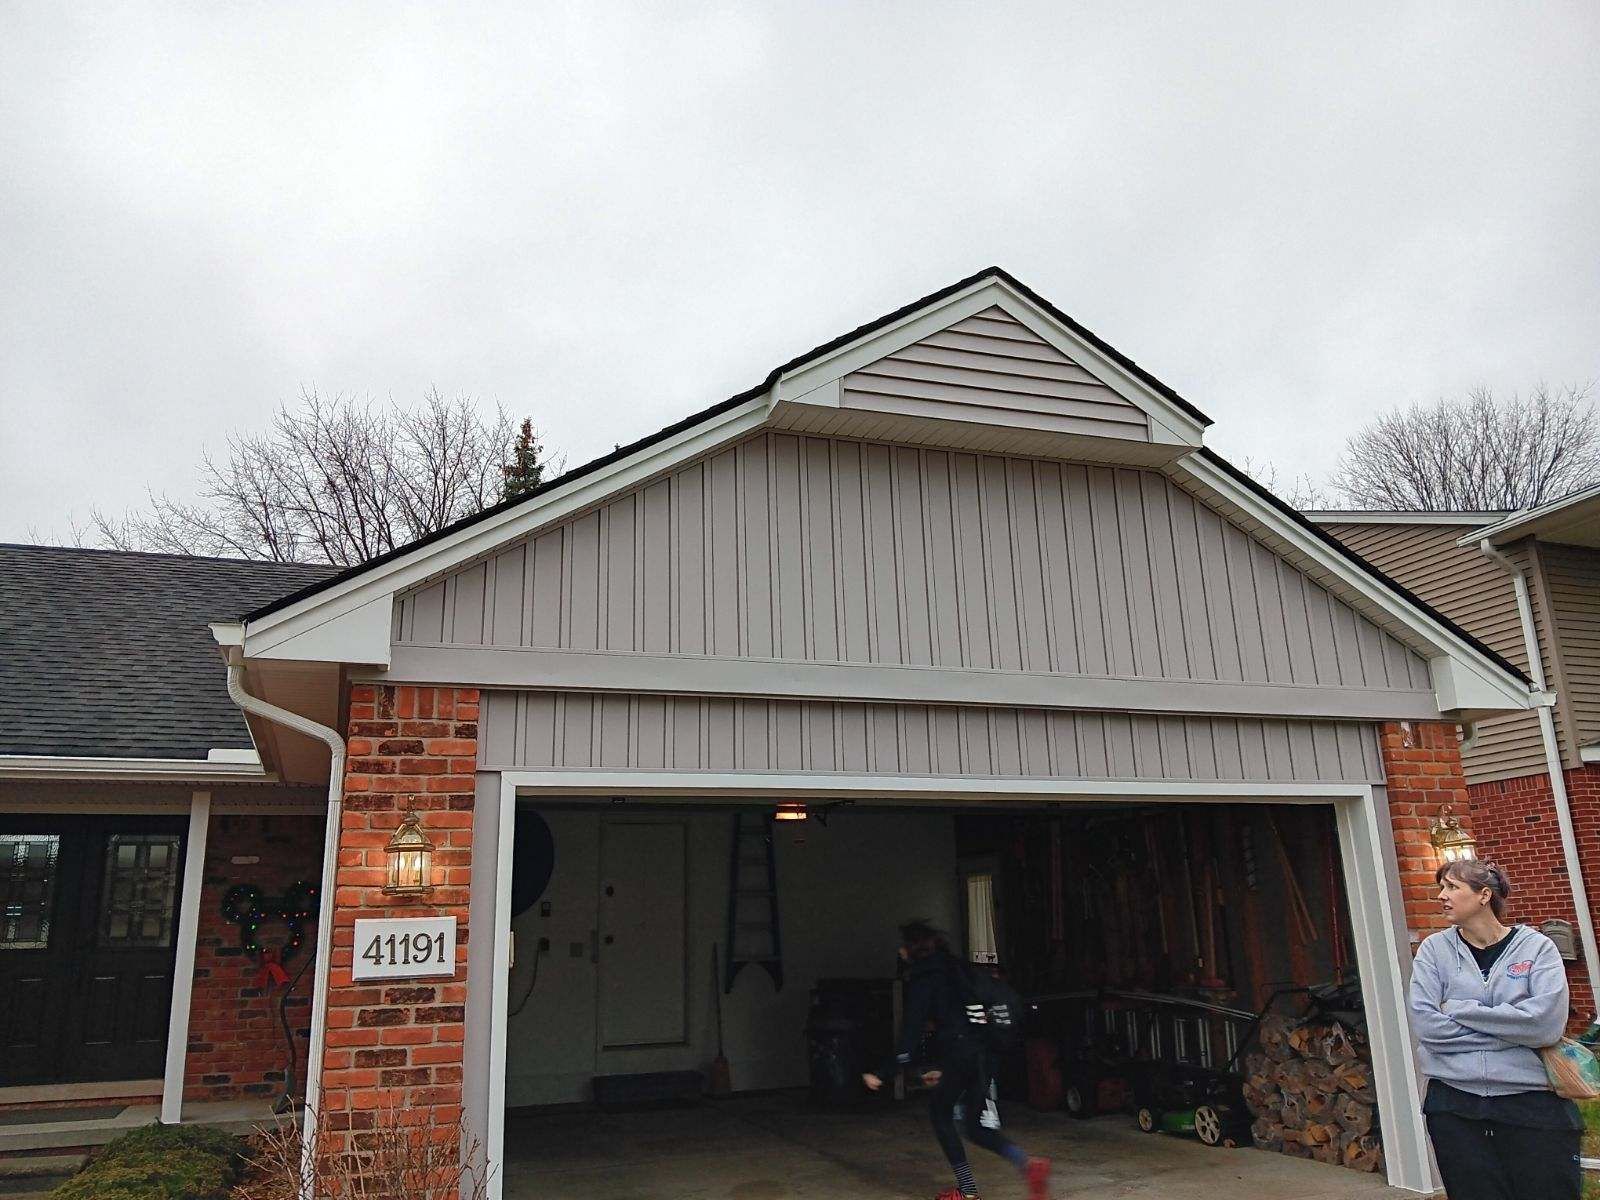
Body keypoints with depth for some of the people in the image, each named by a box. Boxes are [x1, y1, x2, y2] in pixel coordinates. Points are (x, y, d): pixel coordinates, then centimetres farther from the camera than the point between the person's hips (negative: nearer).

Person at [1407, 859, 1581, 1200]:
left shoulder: (1536, 947, 0)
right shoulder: (1434, 949, 4)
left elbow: (1548, 1022, -16)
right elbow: (1426, 1024, -9)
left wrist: (1459, 1010, -12)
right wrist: (1515, 1033, -10)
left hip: (1533, 1104, -1)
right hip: (1454, 1105, 1)